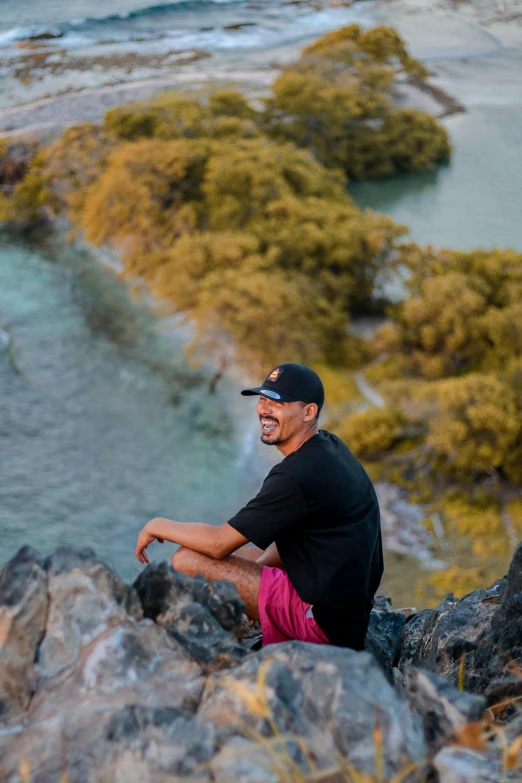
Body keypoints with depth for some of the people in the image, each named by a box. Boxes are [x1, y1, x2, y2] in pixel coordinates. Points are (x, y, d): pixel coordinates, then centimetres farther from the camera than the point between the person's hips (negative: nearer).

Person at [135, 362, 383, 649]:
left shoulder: (299, 475, -23)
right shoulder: (331, 448, 7)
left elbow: (219, 543, -18)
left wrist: (158, 526, -3)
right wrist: (259, 566, 6)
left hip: (324, 619, -10)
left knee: (187, 561, -11)